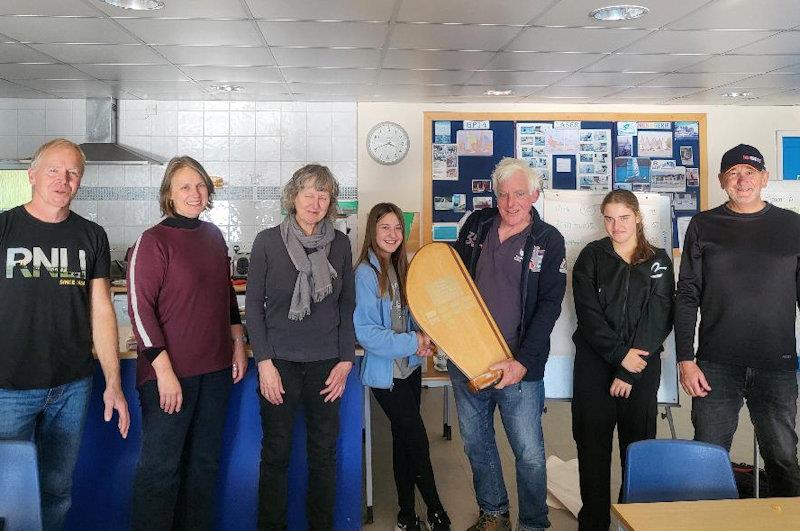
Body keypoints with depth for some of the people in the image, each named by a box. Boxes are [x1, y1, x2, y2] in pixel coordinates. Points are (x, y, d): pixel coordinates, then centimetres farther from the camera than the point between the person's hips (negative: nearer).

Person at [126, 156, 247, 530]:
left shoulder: (213, 236, 9)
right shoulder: (154, 241, -9)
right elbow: (140, 308, -13)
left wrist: (238, 344, 13)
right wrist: (164, 370, -16)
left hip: (215, 369, 6)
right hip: (170, 373, -6)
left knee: (205, 461, 15)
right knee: (161, 467, 1)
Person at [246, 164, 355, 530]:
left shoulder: (340, 244, 3)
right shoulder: (268, 241, -3)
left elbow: (348, 305, 7)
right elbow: (253, 305, -2)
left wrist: (346, 360, 1)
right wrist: (264, 362, -8)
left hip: (327, 364, 2)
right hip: (280, 363, -2)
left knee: (324, 453, 9)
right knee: (275, 453, 6)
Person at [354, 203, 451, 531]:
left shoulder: (400, 268, 6)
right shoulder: (366, 273, -16)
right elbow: (365, 332, -20)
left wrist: (423, 340, -4)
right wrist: (412, 343, -19)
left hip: (410, 367, 7)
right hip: (385, 371, -7)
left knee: (404, 440, 14)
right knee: (417, 440, -1)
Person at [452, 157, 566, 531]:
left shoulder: (549, 241, -4)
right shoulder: (476, 224, 5)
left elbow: (549, 305, -9)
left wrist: (523, 362, -18)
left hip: (518, 365, -4)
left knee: (530, 454, 0)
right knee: (476, 444, 16)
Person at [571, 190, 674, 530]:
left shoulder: (658, 261, 6)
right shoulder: (591, 257, 5)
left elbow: (659, 319, -3)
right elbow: (588, 313, -5)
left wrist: (630, 372, -11)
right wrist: (620, 355, -15)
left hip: (642, 366, 1)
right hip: (594, 364, 0)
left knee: (639, 443, 4)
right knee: (592, 445, 2)